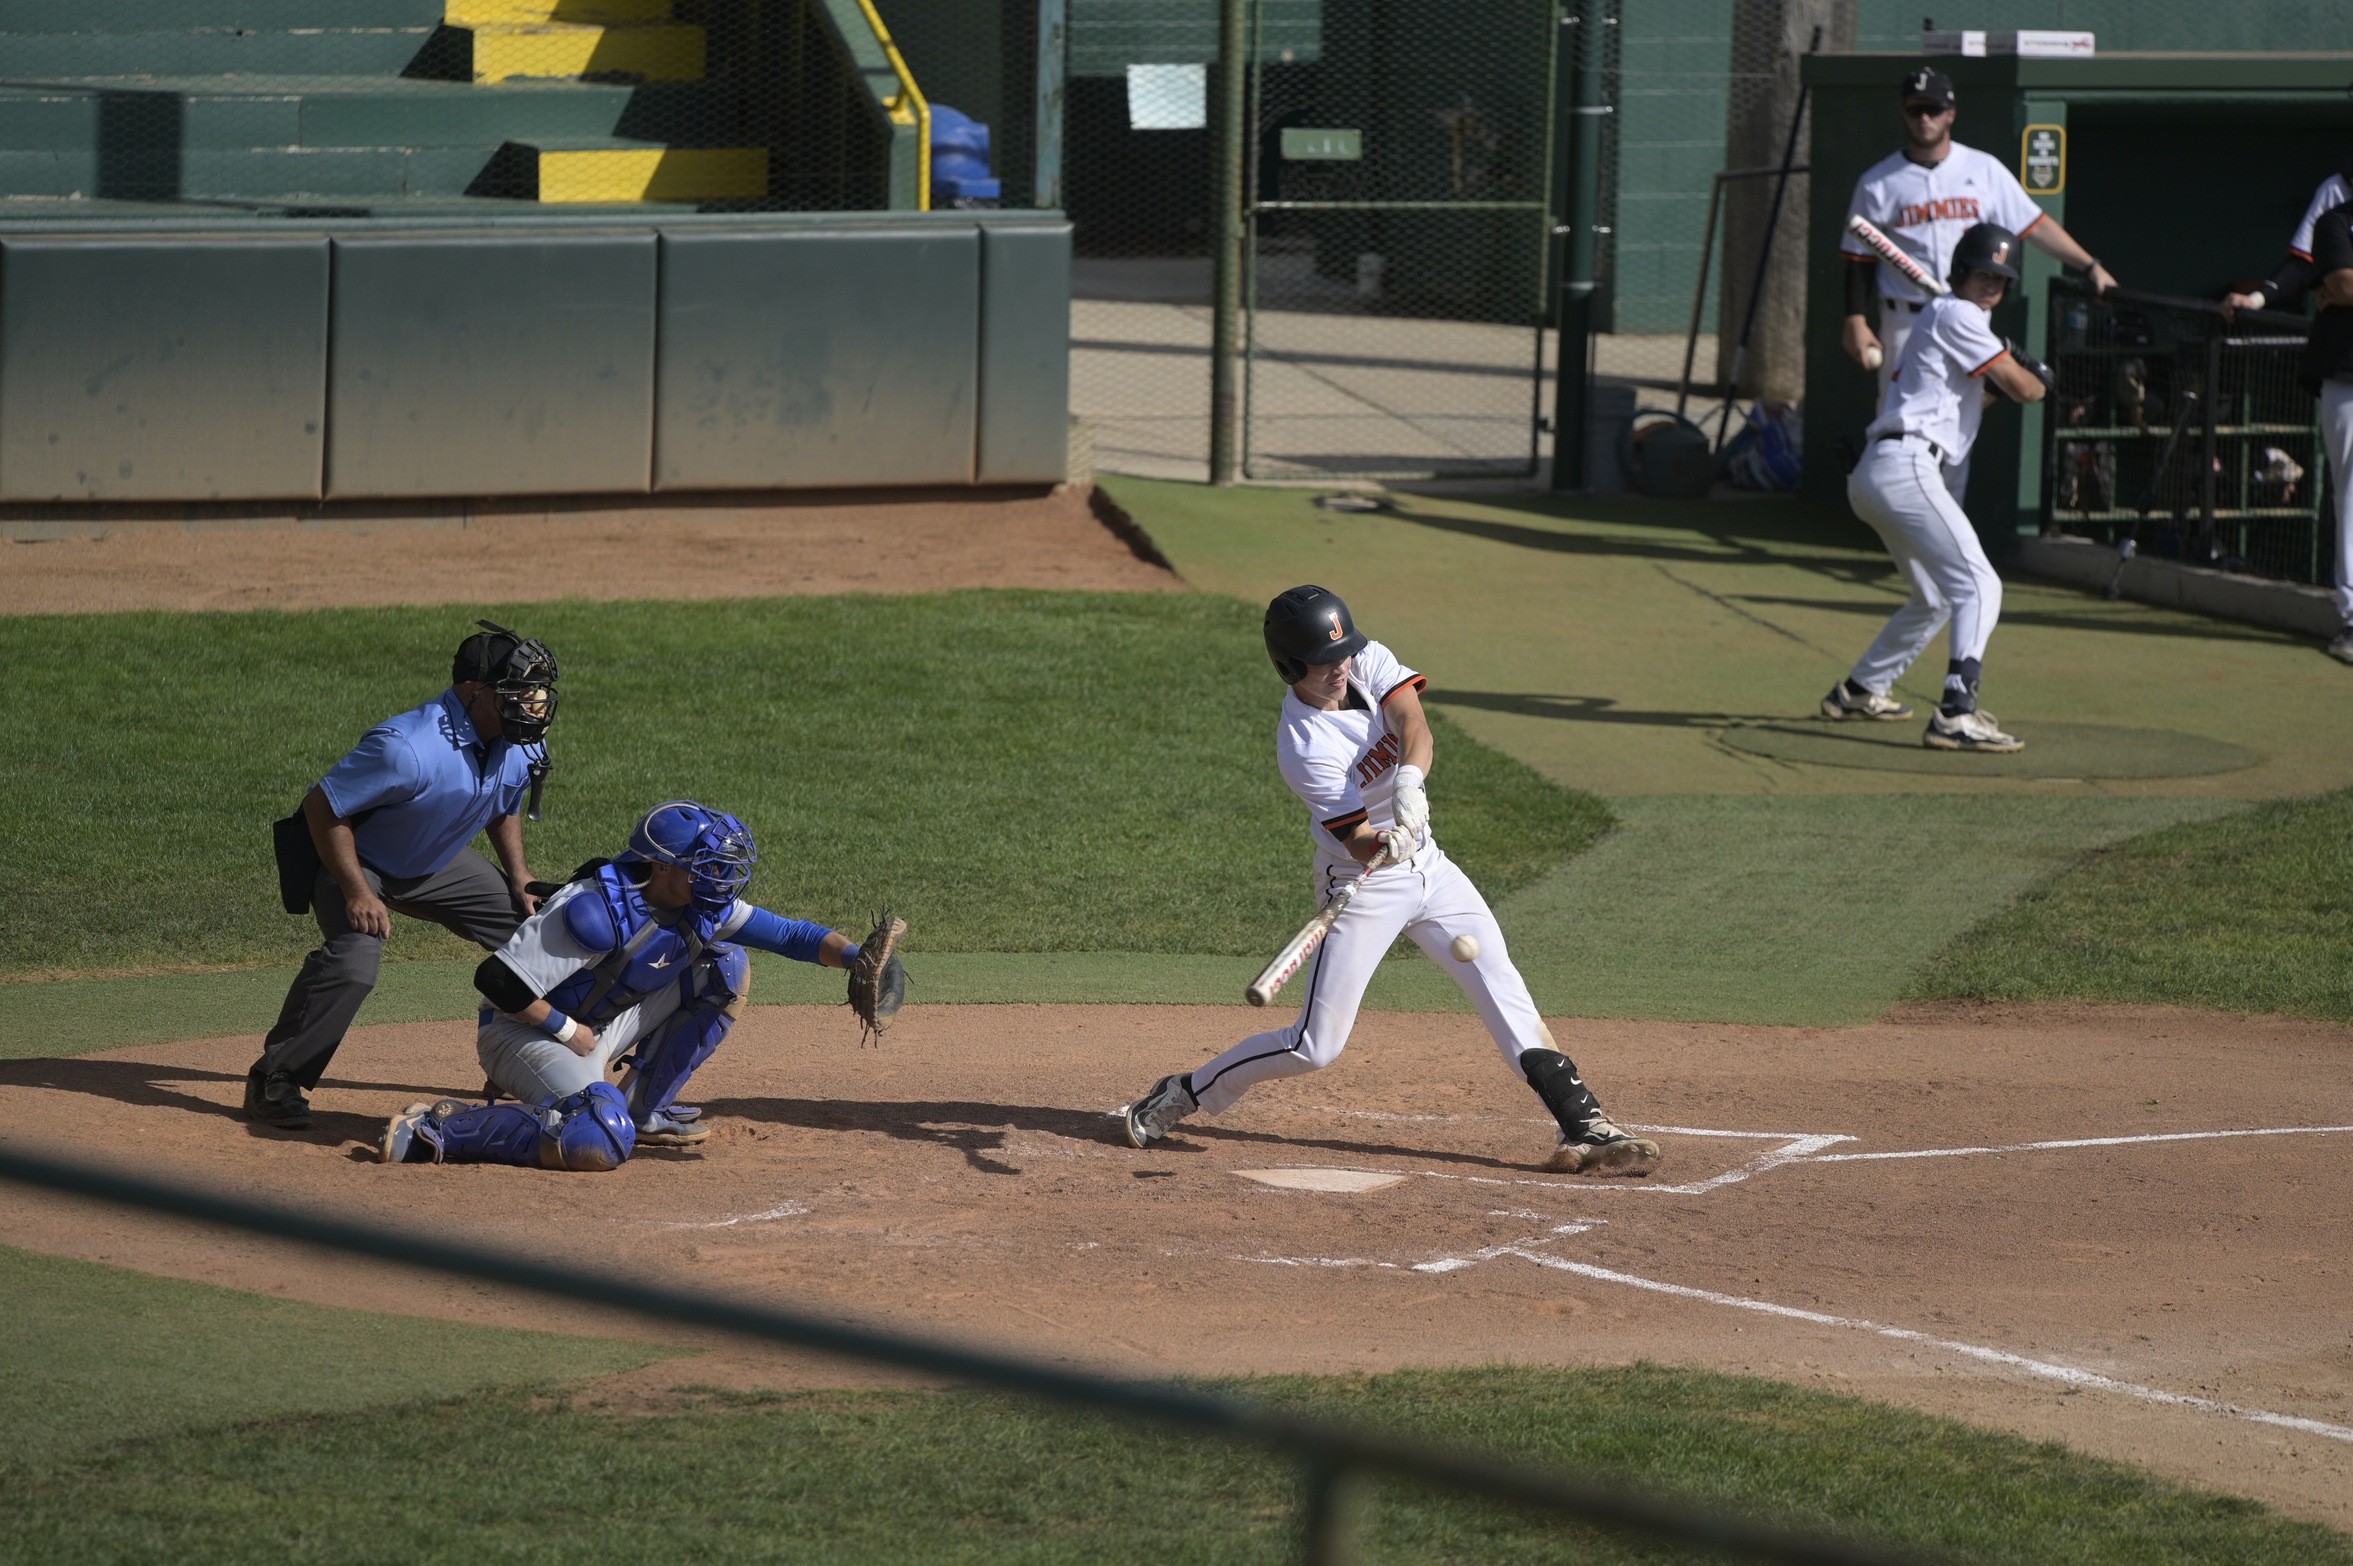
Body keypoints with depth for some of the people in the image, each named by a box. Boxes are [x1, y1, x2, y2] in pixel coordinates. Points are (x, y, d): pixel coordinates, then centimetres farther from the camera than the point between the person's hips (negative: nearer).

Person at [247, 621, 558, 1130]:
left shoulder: (522, 745, -11)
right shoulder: (409, 748, -36)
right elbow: (323, 806, -28)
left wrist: (519, 874, -1)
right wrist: (357, 892, -30)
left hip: (437, 866, 8)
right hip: (358, 859, -8)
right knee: (352, 962, -32)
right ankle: (275, 1081, -18)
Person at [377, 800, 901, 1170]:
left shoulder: (703, 906, -5)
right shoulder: (597, 912, -30)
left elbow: (786, 933, -3)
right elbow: (497, 980, -30)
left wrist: (854, 957, -20)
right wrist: (570, 1032, -21)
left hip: (603, 1026, 8)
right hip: (526, 1030, -8)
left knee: (725, 966, 2)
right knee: (603, 1143, -35)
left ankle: (644, 1109, 7)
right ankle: (437, 1130, -21)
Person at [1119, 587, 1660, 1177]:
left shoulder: (1371, 662, -7)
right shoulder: (1303, 747, -24)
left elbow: (1413, 725, -25)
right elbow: (1358, 844, -27)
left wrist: (1409, 779, -45)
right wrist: (1387, 846, -51)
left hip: (1426, 863, 6)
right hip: (1363, 885, -6)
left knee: (1505, 992, -2)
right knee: (1316, 1045, -7)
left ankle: (1585, 1128, -2)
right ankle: (1185, 1094, 11)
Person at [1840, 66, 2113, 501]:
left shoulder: (1985, 171, 4)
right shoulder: (1879, 183, 0)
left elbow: (2035, 226, 5)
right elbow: (1860, 260, 2)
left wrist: (2090, 266, -3)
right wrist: (1856, 320, -9)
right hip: (1906, 325, -2)